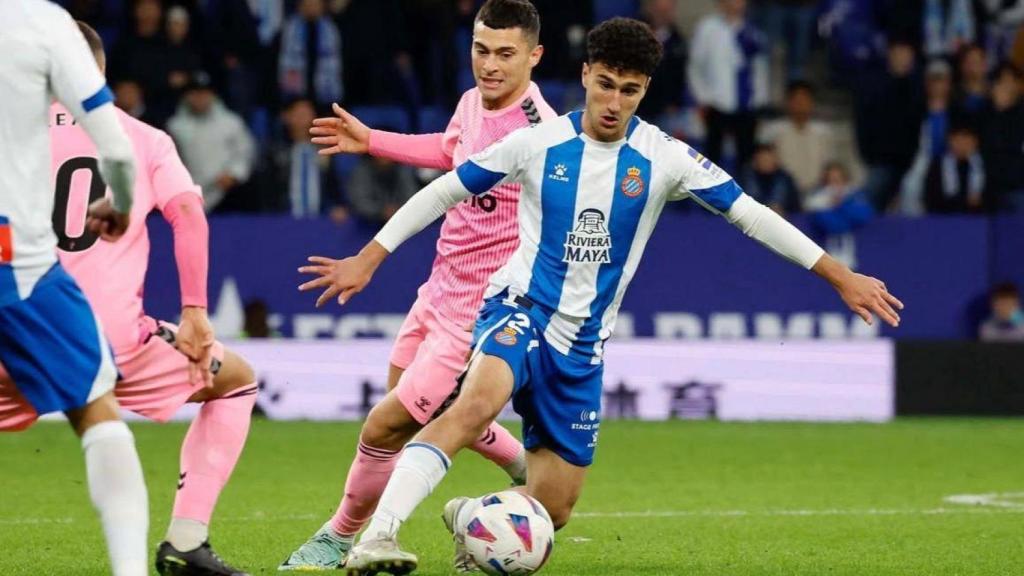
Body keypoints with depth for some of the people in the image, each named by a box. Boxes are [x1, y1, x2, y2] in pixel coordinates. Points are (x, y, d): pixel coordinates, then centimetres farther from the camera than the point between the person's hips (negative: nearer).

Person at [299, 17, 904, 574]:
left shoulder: (664, 158, -4)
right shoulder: (537, 144, -6)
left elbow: (749, 213, -1)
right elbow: (445, 191, 4)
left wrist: (840, 275, -3)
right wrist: (367, 259, 3)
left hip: (582, 344, 3)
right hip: (519, 313, -3)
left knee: (554, 511, 3)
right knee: (478, 402, -38)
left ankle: (469, 517, 36)